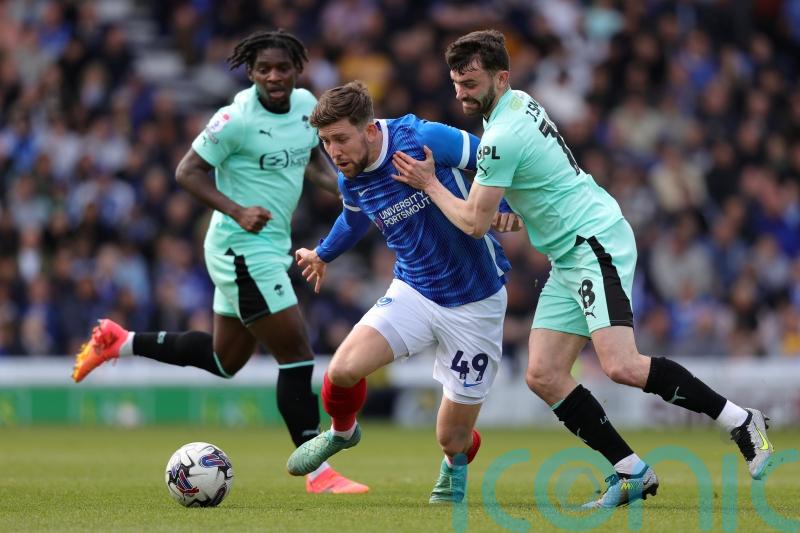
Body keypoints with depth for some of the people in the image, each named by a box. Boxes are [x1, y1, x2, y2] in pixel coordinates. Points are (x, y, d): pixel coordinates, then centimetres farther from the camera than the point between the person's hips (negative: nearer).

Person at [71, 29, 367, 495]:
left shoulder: (307, 104, 3)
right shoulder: (237, 119, -18)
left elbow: (313, 159, 20)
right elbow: (188, 171, -13)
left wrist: (340, 186, 0)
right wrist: (237, 211, -24)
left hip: (269, 247, 9)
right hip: (243, 249, -9)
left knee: (225, 359, 21)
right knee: (297, 354, -9)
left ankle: (120, 343, 32)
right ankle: (318, 473, -2)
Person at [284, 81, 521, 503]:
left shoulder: (424, 140, -21)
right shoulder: (350, 180, -3)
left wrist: (503, 204, -21)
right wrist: (324, 253, 38)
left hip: (475, 304, -4)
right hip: (412, 291, 4)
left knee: (452, 439, -1)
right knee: (344, 368, -22)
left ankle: (455, 466, 40)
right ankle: (341, 432, 14)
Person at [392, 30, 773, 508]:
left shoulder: (502, 137, -18)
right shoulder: (519, 102, 12)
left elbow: (474, 223, -12)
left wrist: (429, 183, 0)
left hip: (598, 244, -10)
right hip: (570, 258, 10)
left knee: (621, 367, -23)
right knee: (543, 375, 0)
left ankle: (742, 422, -11)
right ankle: (633, 473, 1)